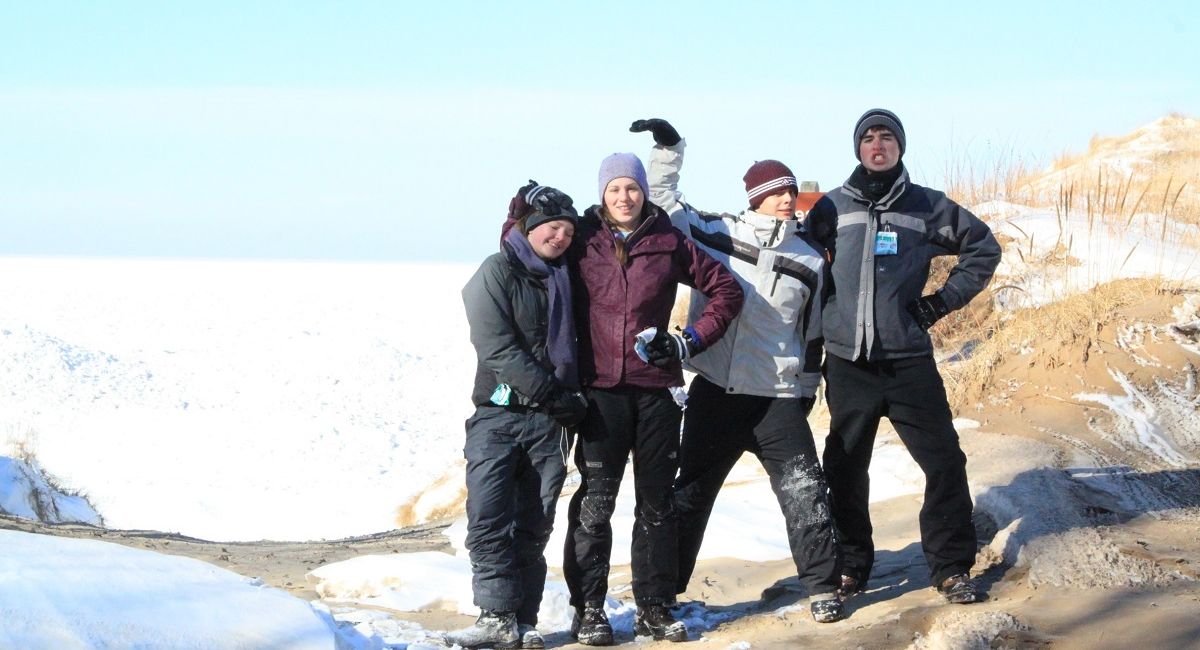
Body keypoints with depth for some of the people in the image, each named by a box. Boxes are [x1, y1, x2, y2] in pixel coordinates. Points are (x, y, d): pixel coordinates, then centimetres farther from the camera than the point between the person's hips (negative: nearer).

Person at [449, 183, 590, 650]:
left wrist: (573, 397, 7)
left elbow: (571, 345, 26)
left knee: (533, 526, 1)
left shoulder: (564, 278, 16)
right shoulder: (497, 272, -2)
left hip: (549, 422, 4)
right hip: (499, 414, -4)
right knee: (490, 520, -13)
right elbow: (498, 349, -12)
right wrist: (554, 395, -15)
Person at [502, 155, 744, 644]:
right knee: (595, 501, -6)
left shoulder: (669, 245, 6)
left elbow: (726, 290, 11)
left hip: (656, 388, 2)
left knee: (656, 502, 6)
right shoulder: (582, 243, 3)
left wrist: (690, 342, 3)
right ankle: (588, 610, -1)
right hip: (601, 388, -2)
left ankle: (654, 609, 13)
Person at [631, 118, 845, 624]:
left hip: (778, 399, 0)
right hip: (714, 392, 0)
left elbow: (812, 333, 14)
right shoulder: (719, 234, 0)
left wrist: (808, 388, 17)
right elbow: (664, 202, 7)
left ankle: (822, 587, 0)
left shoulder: (810, 261, 4)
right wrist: (668, 148, 0)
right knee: (690, 492, 9)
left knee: (804, 491, -11)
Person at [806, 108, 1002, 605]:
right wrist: (815, 330, 9)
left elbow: (984, 248, 15)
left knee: (944, 460, -5)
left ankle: (952, 568, 5)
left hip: (908, 359, -1)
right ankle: (850, 565, 21)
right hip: (847, 360, 1)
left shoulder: (926, 206, 5)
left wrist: (943, 301, 7)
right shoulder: (833, 207, 6)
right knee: (845, 469, 7)